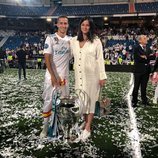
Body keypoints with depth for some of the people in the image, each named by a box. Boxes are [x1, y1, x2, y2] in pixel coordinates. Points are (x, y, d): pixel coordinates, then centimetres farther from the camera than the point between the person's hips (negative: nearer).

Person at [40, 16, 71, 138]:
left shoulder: (71, 40, 6)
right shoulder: (51, 38, -8)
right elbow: (47, 58, -13)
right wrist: (53, 76, -19)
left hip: (64, 75, 4)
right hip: (51, 75, -4)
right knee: (48, 101, 1)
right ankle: (45, 127, 12)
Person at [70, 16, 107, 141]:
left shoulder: (96, 41, -4)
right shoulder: (73, 41, 6)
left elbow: (100, 59, -5)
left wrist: (102, 76, -8)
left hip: (92, 75, -4)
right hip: (79, 75, 4)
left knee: (90, 98, 0)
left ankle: (88, 128, 4)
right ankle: (86, 122, 23)